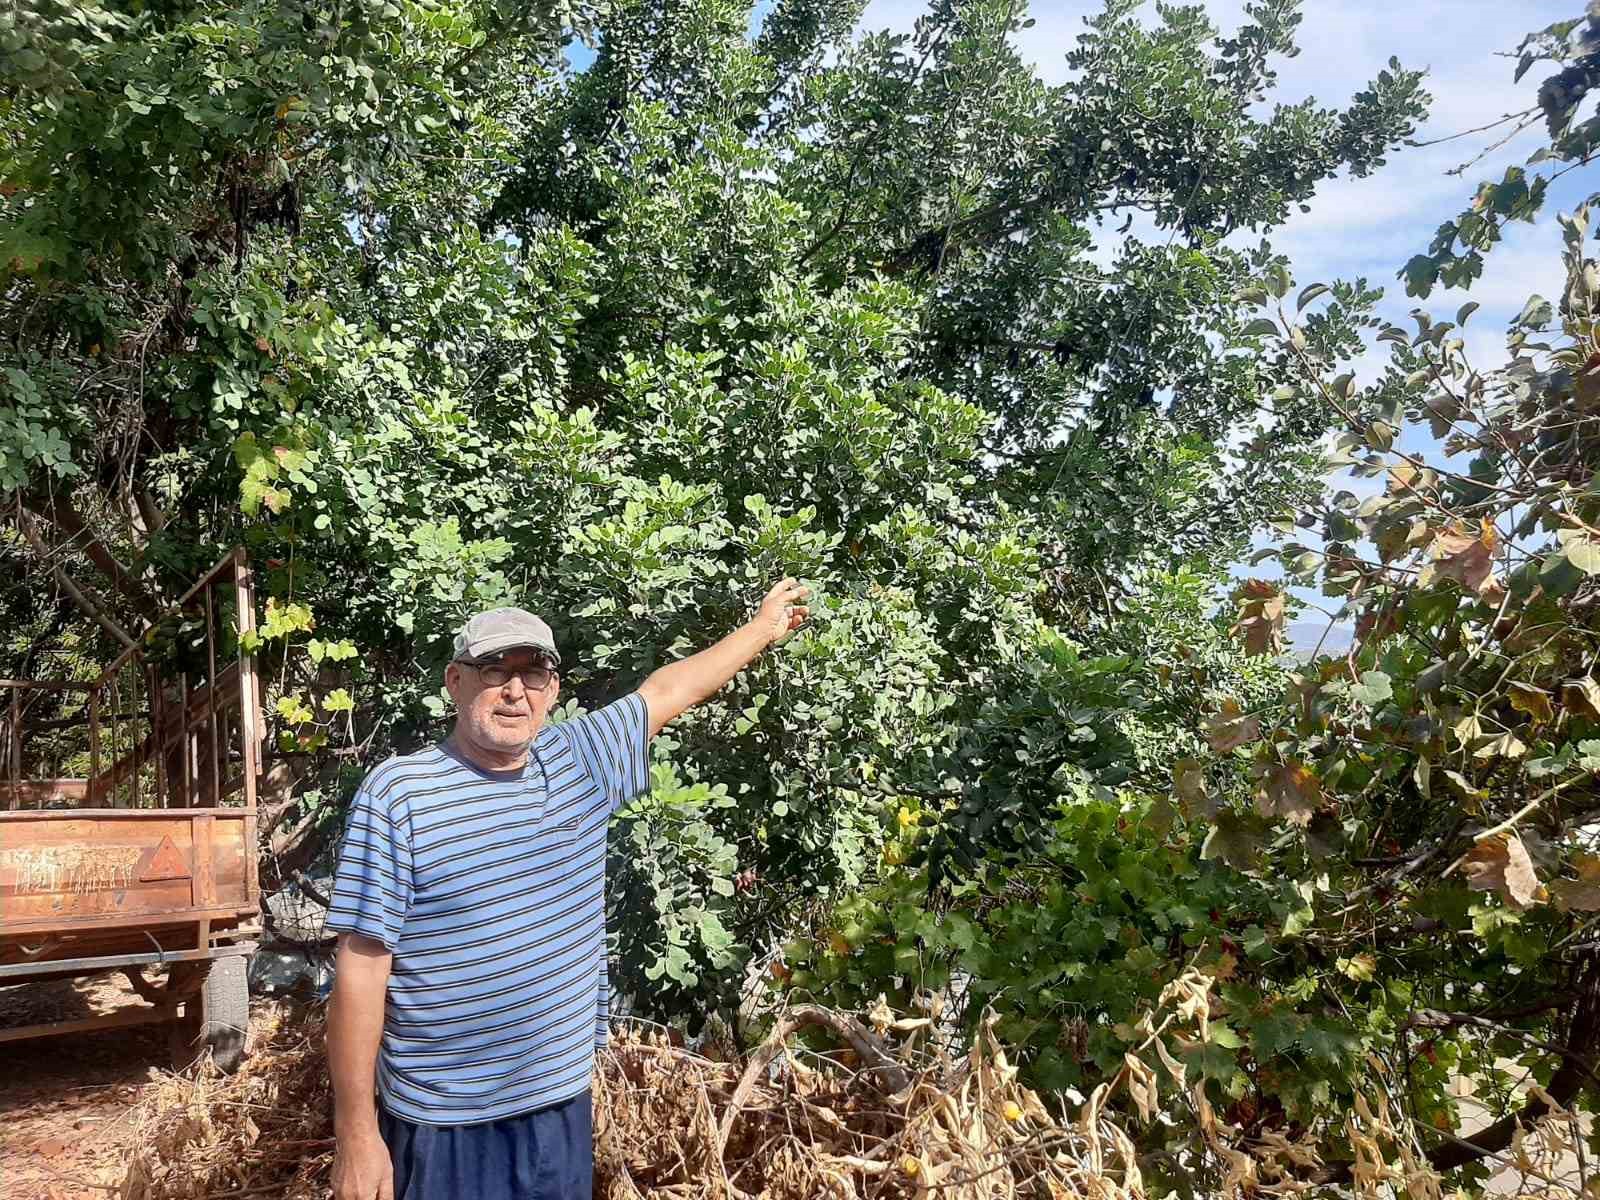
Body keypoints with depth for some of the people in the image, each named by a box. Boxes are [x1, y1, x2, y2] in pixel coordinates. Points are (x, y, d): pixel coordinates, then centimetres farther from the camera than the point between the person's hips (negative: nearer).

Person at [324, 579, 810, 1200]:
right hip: (445, 1126, -5)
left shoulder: (579, 760, 2)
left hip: (562, 1107, 5)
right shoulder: (396, 794, -13)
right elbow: (361, 966, -13)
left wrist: (765, 625, 26)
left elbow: (669, 690, 15)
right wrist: (356, 1134, -13)